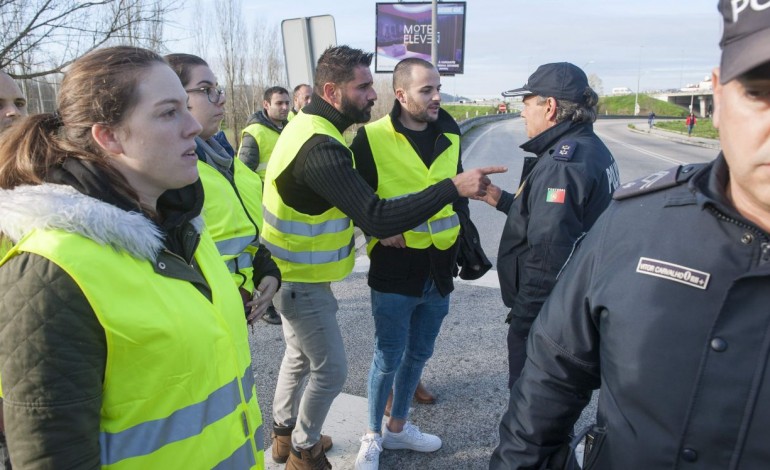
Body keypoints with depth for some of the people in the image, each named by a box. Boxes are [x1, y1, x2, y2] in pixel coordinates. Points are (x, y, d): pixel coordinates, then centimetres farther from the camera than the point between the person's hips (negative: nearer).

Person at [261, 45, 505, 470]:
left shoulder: (307, 125, 4)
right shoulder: (320, 148, -29)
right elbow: (377, 219, -34)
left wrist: (375, 229, 5)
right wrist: (454, 187, -34)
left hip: (290, 273, 10)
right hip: (303, 281, -10)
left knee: (300, 357, 23)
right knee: (330, 370, 6)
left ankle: (283, 434, 43)